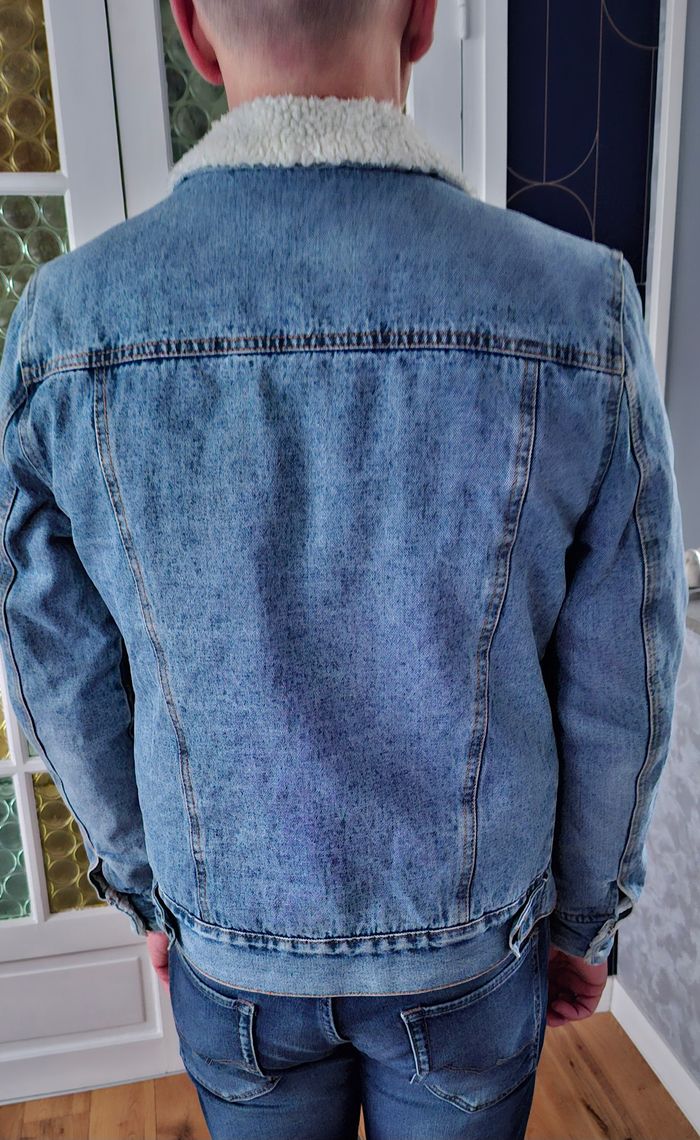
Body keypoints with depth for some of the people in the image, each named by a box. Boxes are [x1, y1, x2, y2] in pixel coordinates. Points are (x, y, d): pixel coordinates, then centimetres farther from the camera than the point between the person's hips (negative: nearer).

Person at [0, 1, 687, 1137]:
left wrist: (149, 891, 10)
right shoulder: (580, 313, -22)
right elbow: (616, 694, -13)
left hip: (231, 951, 1)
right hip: (472, 946, 0)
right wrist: (587, 918, 6)